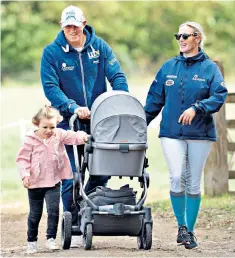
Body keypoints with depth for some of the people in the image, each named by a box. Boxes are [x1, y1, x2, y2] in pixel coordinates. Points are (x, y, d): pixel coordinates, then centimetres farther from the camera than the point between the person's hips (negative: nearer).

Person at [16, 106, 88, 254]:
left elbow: (73, 137, -11)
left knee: (53, 210, -11)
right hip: (35, 183, -1)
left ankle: (51, 239, -2)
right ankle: (32, 241, 23)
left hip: (53, 182, 1)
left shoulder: (59, 135, -1)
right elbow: (23, 158, -5)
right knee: (35, 214, 9)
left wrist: (82, 137, -34)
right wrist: (25, 175, -17)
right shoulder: (31, 140, -7)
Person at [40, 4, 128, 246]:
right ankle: (73, 227, 5)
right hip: (67, 122, -2)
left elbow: (117, 77, -3)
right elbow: (50, 87, -11)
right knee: (70, 179, -3)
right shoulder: (52, 52, -5)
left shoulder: (100, 47, 1)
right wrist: (73, 107, -25)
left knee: (102, 171, 3)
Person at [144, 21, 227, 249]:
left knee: (193, 183, 4)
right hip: (172, 133, 1)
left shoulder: (209, 68, 1)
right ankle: (181, 226, 0)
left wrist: (196, 108, -23)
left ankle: (190, 230, 14)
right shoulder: (168, 67, 9)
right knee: (177, 178, -14)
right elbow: (154, 99, 12)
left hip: (200, 134, -1)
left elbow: (219, 96, -9)